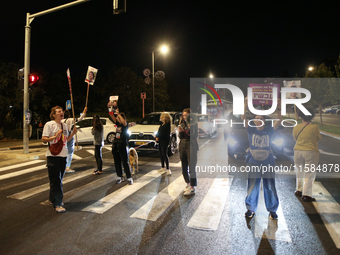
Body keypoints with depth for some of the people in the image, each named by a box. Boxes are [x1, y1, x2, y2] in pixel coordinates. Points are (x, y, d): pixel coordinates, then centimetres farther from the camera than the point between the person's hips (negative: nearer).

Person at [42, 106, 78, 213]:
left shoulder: (65, 125, 13)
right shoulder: (49, 124, -6)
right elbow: (44, 139, -10)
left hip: (63, 155, 7)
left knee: (59, 178, 14)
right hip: (53, 155, -7)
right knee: (55, 179, -5)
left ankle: (53, 199, 31)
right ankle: (57, 204, -2)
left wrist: (73, 133, 3)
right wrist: (55, 136, -23)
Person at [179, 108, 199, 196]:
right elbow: (180, 137, 11)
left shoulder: (194, 124, -4)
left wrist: (190, 129, -23)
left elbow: (195, 136, -10)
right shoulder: (182, 124, 12)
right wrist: (180, 132, -8)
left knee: (191, 168, -7)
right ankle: (188, 184, 29)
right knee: (184, 168, 12)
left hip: (191, 146, -6)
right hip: (182, 146, 6)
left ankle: (192, 188, -1)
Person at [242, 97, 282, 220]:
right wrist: (246, 104, -16)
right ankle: (251, 209, 22)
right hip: (253, 163, -1)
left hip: (267, 163, 1)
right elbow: (244, 118, -8)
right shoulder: (251, 130, 2)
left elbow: (279, 120, -2)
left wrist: (279, 107, -13)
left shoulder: (269, 129, 6)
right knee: (252, 187, 6)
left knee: (270, 187, 7)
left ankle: (272, 210, 23)